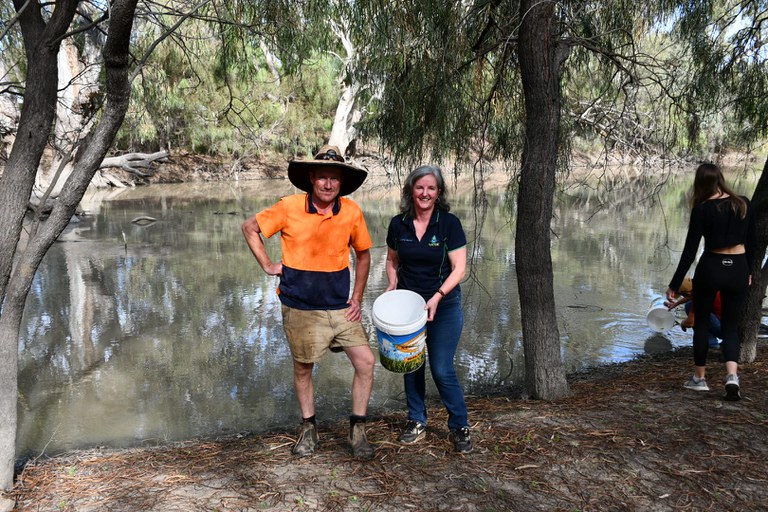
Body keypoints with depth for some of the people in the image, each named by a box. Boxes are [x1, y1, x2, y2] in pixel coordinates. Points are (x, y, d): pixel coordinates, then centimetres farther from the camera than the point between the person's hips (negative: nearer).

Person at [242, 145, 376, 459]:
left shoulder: (351, 211, -4)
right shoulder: (289, 208, -10)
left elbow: (363, 254, 10)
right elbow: (250, 227, 4)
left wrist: (357, 298, 4)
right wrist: (267, 266, -3)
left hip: (340, 305, 2)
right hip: (300, 307, -1)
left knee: (366, 361, -5)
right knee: (303, 368, 12)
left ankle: (357, 431, 13)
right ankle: (308, 428, 34)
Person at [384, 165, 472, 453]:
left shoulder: (449, 224, -9)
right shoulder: (398, 224, 0)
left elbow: (459, 268, -10)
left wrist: (438, 296, -22)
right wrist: (392, 285, -3)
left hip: (444, 306, -3)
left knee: (442, 369, -4)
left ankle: (459, 427, 15)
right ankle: (417, 422, 28)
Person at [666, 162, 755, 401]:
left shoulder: (702, 209, -11)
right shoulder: (744, 203, 0)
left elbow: (690, 250, -12)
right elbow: (750, 243, 8)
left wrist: (675, 285, -6)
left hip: (710, 269, -3)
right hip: (738, 270, 3)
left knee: (702, 322, 15)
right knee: (731, 326, 13)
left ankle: (699, 378, 23)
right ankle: (732, 376, -7)